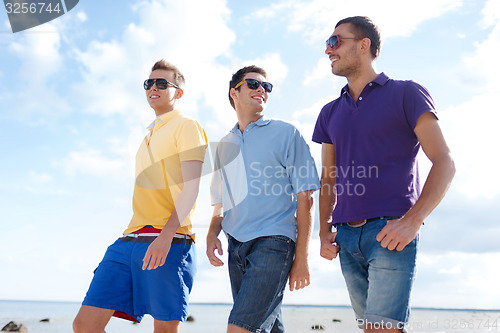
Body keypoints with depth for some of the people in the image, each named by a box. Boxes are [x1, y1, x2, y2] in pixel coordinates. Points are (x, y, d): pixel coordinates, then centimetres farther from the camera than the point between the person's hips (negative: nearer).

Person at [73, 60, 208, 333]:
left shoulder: (186, 126, 2)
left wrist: (165, 235, -22)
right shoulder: (149, 136, 27)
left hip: (169, 241, -7)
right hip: (129, 239, 8)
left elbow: (191, 187, -10)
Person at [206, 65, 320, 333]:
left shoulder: (285, 133, 4)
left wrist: (301, 257, -7)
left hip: (273, 241, -5)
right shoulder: (224, 145, 18)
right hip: (236, 247, 5)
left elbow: (304, 198, -2)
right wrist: (212, 233, 2)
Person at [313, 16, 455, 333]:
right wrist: (325, 230, 5)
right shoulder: (331, 113, 18)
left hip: (391, 232, -6)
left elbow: (445, 163, -6)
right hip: (346, 237, 6)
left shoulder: (406, 93, 1)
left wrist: (412, 221, -18)